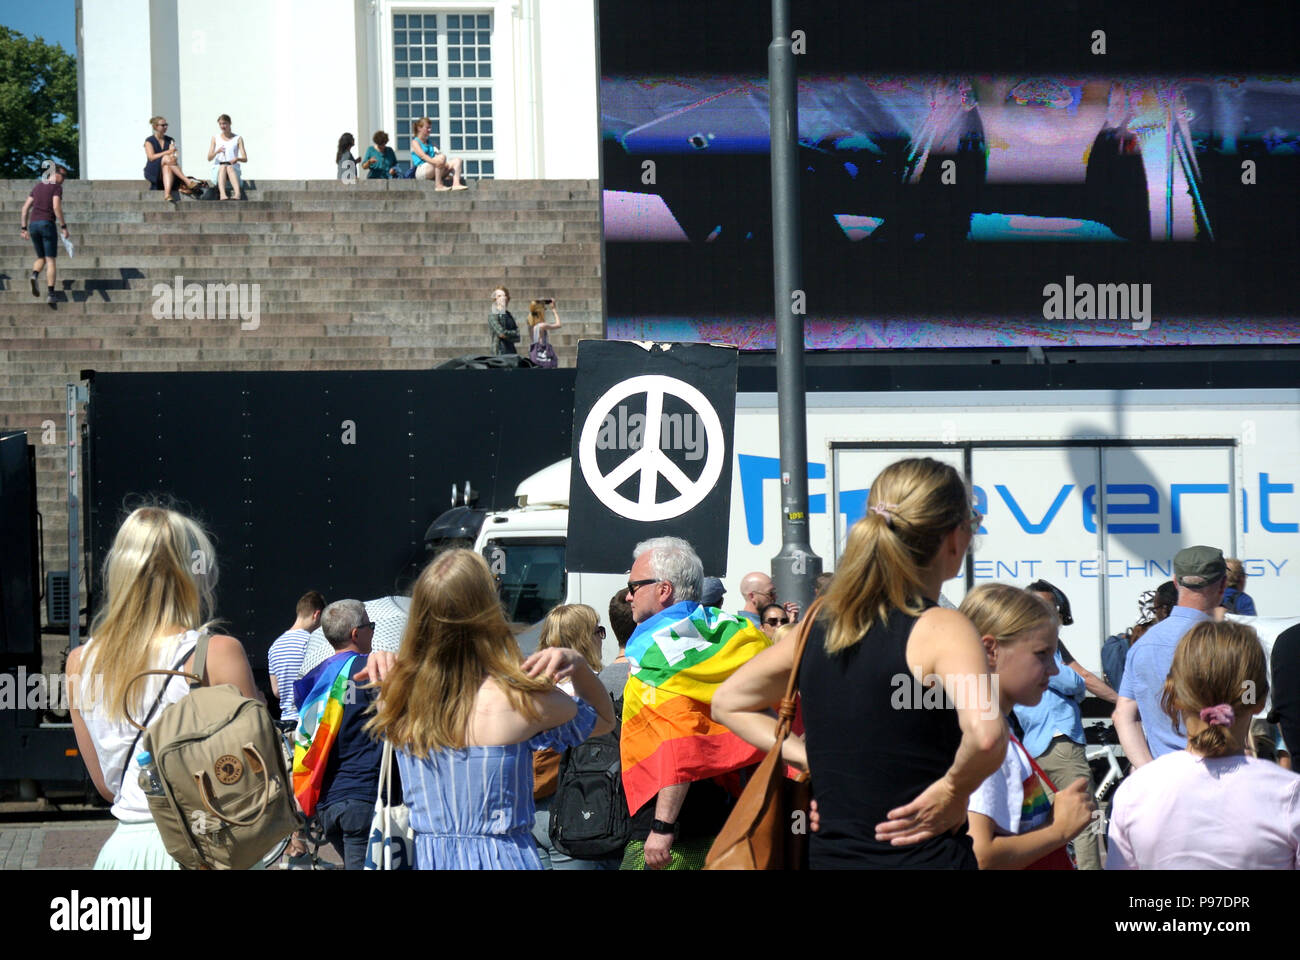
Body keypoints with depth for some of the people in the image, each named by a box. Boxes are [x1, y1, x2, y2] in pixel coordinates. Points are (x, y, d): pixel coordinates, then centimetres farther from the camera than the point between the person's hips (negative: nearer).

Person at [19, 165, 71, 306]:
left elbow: (25, 208, 15)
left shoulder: (37, 187, 19)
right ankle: (50, 294, -11)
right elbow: (56, 207, -17)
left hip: (33, 225, 6)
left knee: (41, 258, 20)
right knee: (51, 261, 0)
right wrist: (64, 227, -12)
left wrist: (24, 229, 16)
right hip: (47, 225, -6)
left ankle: (34, 276, -15)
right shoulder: (57, 187, -3)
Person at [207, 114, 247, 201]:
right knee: (223, 167, -36)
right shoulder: (215, 138, 13)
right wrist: (217, 152, -17)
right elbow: (209, 158, 5)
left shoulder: (238, 138, 10)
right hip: (218, 170, 1)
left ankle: (237, 193, -61)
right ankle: (222, 194, -61)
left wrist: (237, 159, -21)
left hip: (234, 169, 0)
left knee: (229, 167, -37)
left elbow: (245, 159, 3)